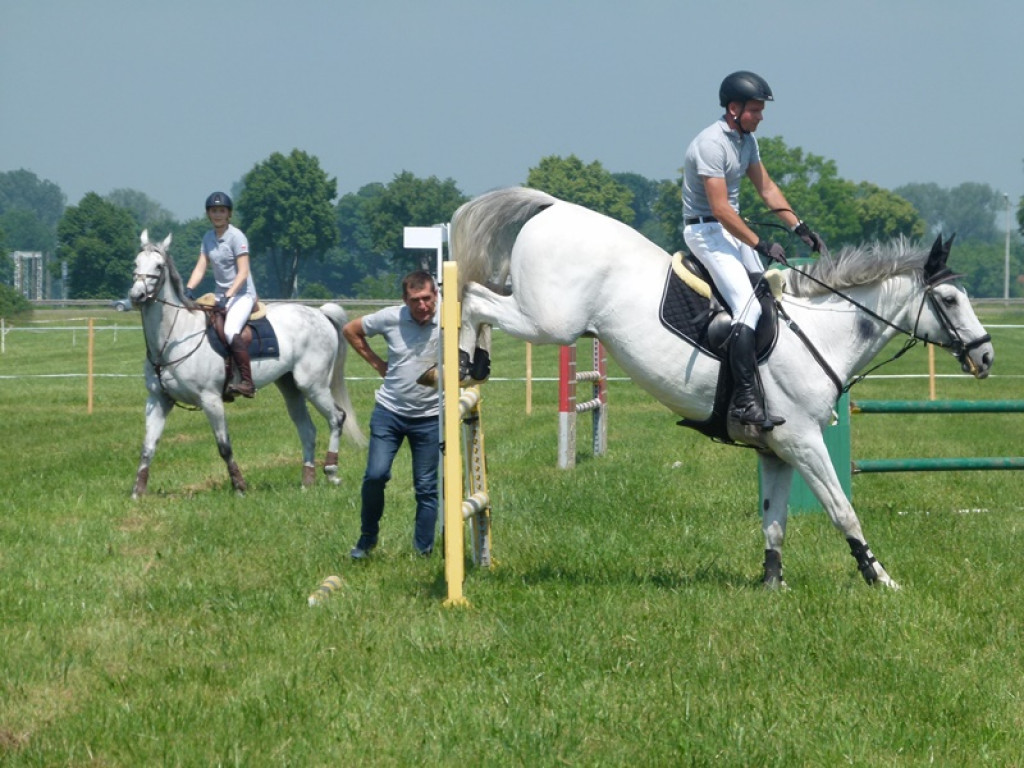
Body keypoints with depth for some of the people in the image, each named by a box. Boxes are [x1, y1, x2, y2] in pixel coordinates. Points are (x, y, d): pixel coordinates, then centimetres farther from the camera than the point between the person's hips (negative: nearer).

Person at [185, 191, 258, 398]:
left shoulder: (236, 236, -10)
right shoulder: (208, 238, 10)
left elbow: (243, 272, -16)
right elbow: (201, 267, 6)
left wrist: (228, 296, -27)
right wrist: (188, 289, -12)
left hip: (242, 293, -8)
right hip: (220, 294, 8)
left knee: (231, 331, -31)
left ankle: (247, 383, -32)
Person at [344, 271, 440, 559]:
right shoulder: (390, 318, -7)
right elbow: (351, 330, 9)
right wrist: (376, 363, 5)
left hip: (429, 418, -1)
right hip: (389, 413, 1)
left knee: (426, 487, 3)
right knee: (376, 475, -9)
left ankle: (424, 551, 13)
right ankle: (367, 538, 11)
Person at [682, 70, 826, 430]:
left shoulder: (746, 140, 8)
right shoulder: (712, 144, -21)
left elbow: (766, 188, 18)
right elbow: (721, 209, -25)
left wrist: (799, 228, 10)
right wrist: (761, 246, -22)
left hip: (731, 229, 10)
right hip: (706, 230, -10)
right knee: (748, 306, -22)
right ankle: (745, 400, -26)